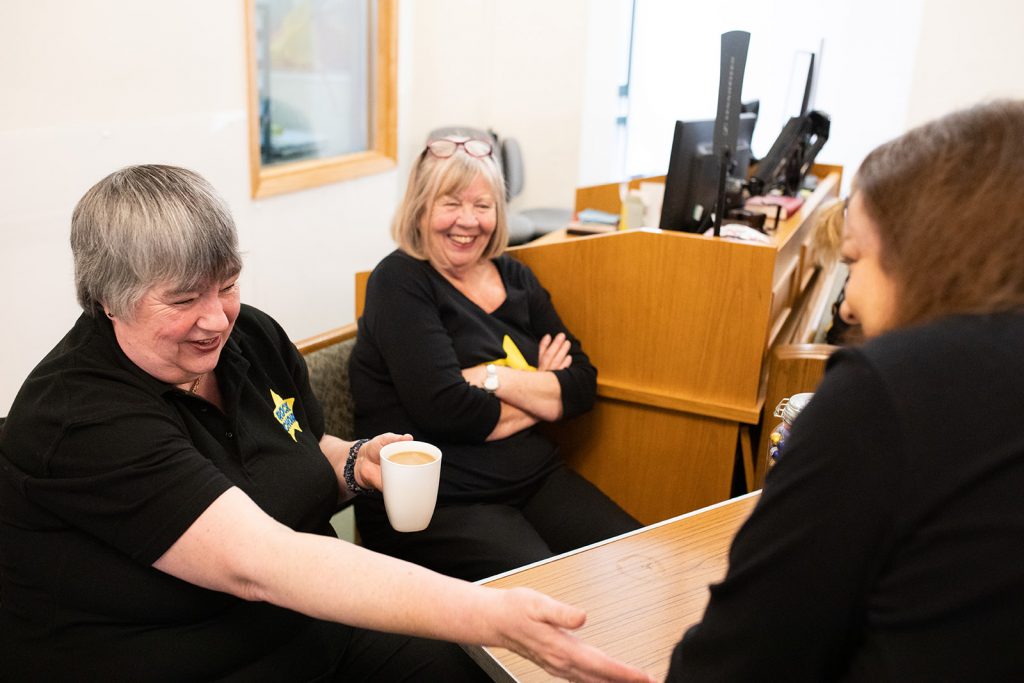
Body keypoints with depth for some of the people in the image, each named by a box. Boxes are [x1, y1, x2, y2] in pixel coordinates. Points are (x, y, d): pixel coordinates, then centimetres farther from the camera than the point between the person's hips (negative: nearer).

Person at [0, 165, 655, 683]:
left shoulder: (254, 337, 0)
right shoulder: (80, 422, -22)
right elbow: (259, 563, -34)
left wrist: (355, 461, -7)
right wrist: (495, 616, -40)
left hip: (316, 622, 7)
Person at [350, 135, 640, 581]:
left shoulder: (513, 277, 11)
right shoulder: (400, 283, -7)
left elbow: (582, 385, 4)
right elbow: (446, 410, -19)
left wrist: (495, 379, -12)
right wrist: (542, 395, -4)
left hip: (536, 477, 6)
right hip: (432, 502, -6)